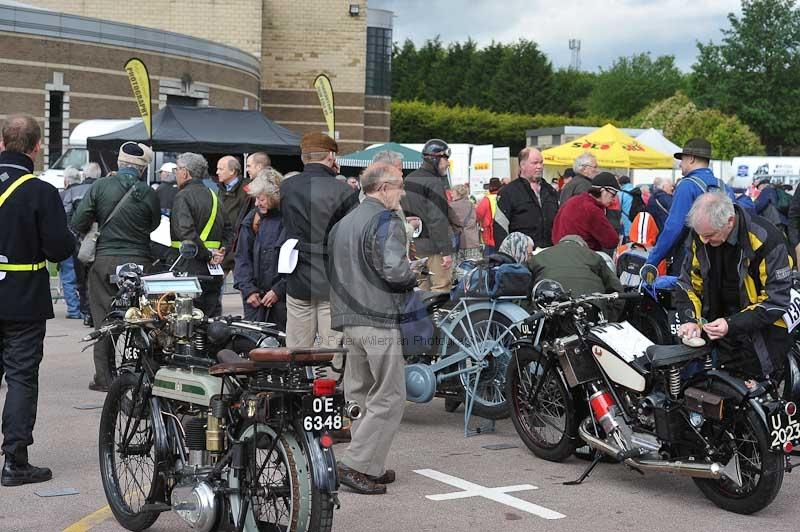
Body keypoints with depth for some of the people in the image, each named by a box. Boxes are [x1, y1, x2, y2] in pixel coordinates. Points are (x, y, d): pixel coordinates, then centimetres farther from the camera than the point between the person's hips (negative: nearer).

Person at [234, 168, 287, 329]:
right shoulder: (252, 219, 7)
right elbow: (242, 257, 9)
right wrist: (248, 289, -2)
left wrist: (279, 290, -10)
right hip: (255, 298, 4)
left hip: (282, 298, -4)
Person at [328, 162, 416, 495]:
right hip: (380, 320, -9)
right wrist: (414, 278, -3)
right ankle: (357, 465, -8)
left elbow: (331, 269, 21)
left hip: (349, 320, 9)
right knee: (388, 398, -3)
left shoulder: (344, 222, 17)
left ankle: (369, 467, 18)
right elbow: (394, 268, -22)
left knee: (359, 396, 14)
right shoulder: (386, 221, -10)